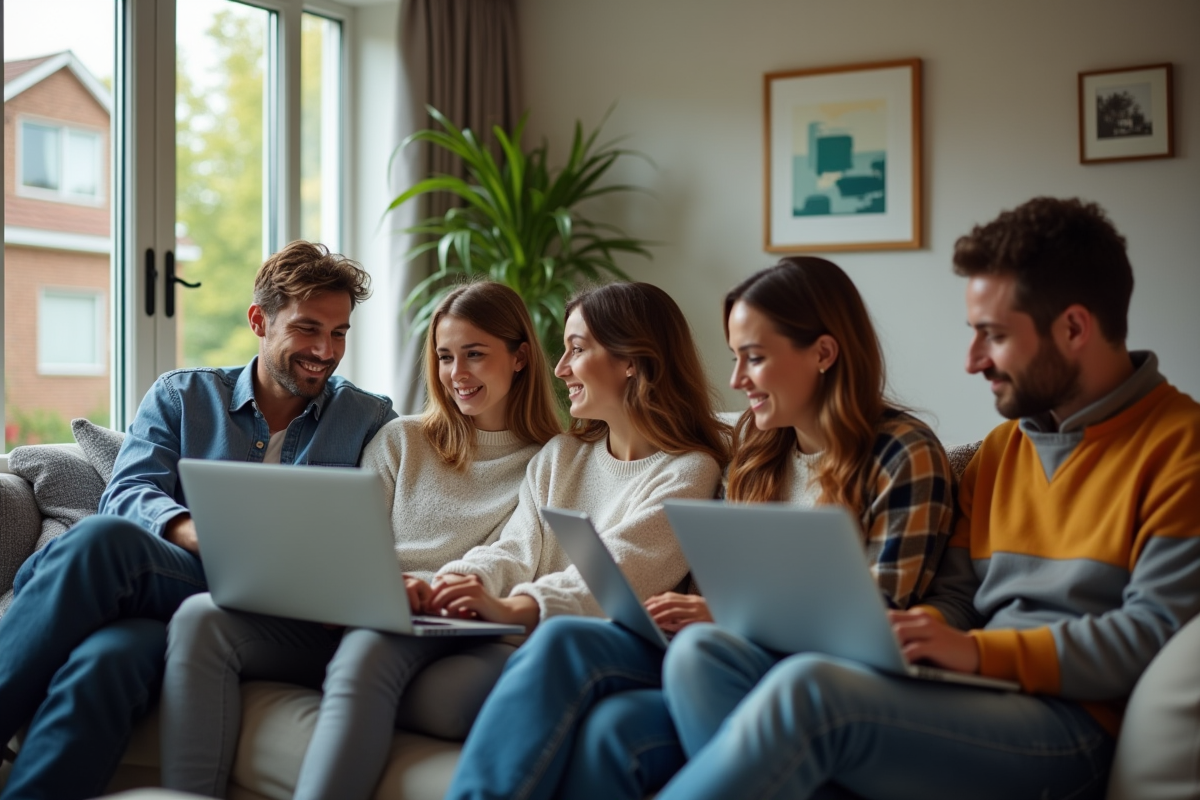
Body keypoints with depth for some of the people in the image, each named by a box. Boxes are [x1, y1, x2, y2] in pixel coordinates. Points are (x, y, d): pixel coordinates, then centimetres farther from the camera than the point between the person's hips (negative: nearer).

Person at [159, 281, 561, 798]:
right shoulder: (399, 440, 21)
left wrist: (430, 592, -18)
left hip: (446, 635, -4)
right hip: (347, 621, 5)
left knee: (369, 647, -40)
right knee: (201, 616, -21)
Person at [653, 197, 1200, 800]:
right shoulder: (1001, 448, 22)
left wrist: (977, 650, -15)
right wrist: (916, 630, -5)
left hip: (1069, 725, -7)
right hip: (971, 695, 8)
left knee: (808, 688, -34)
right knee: (701, 654, -14)